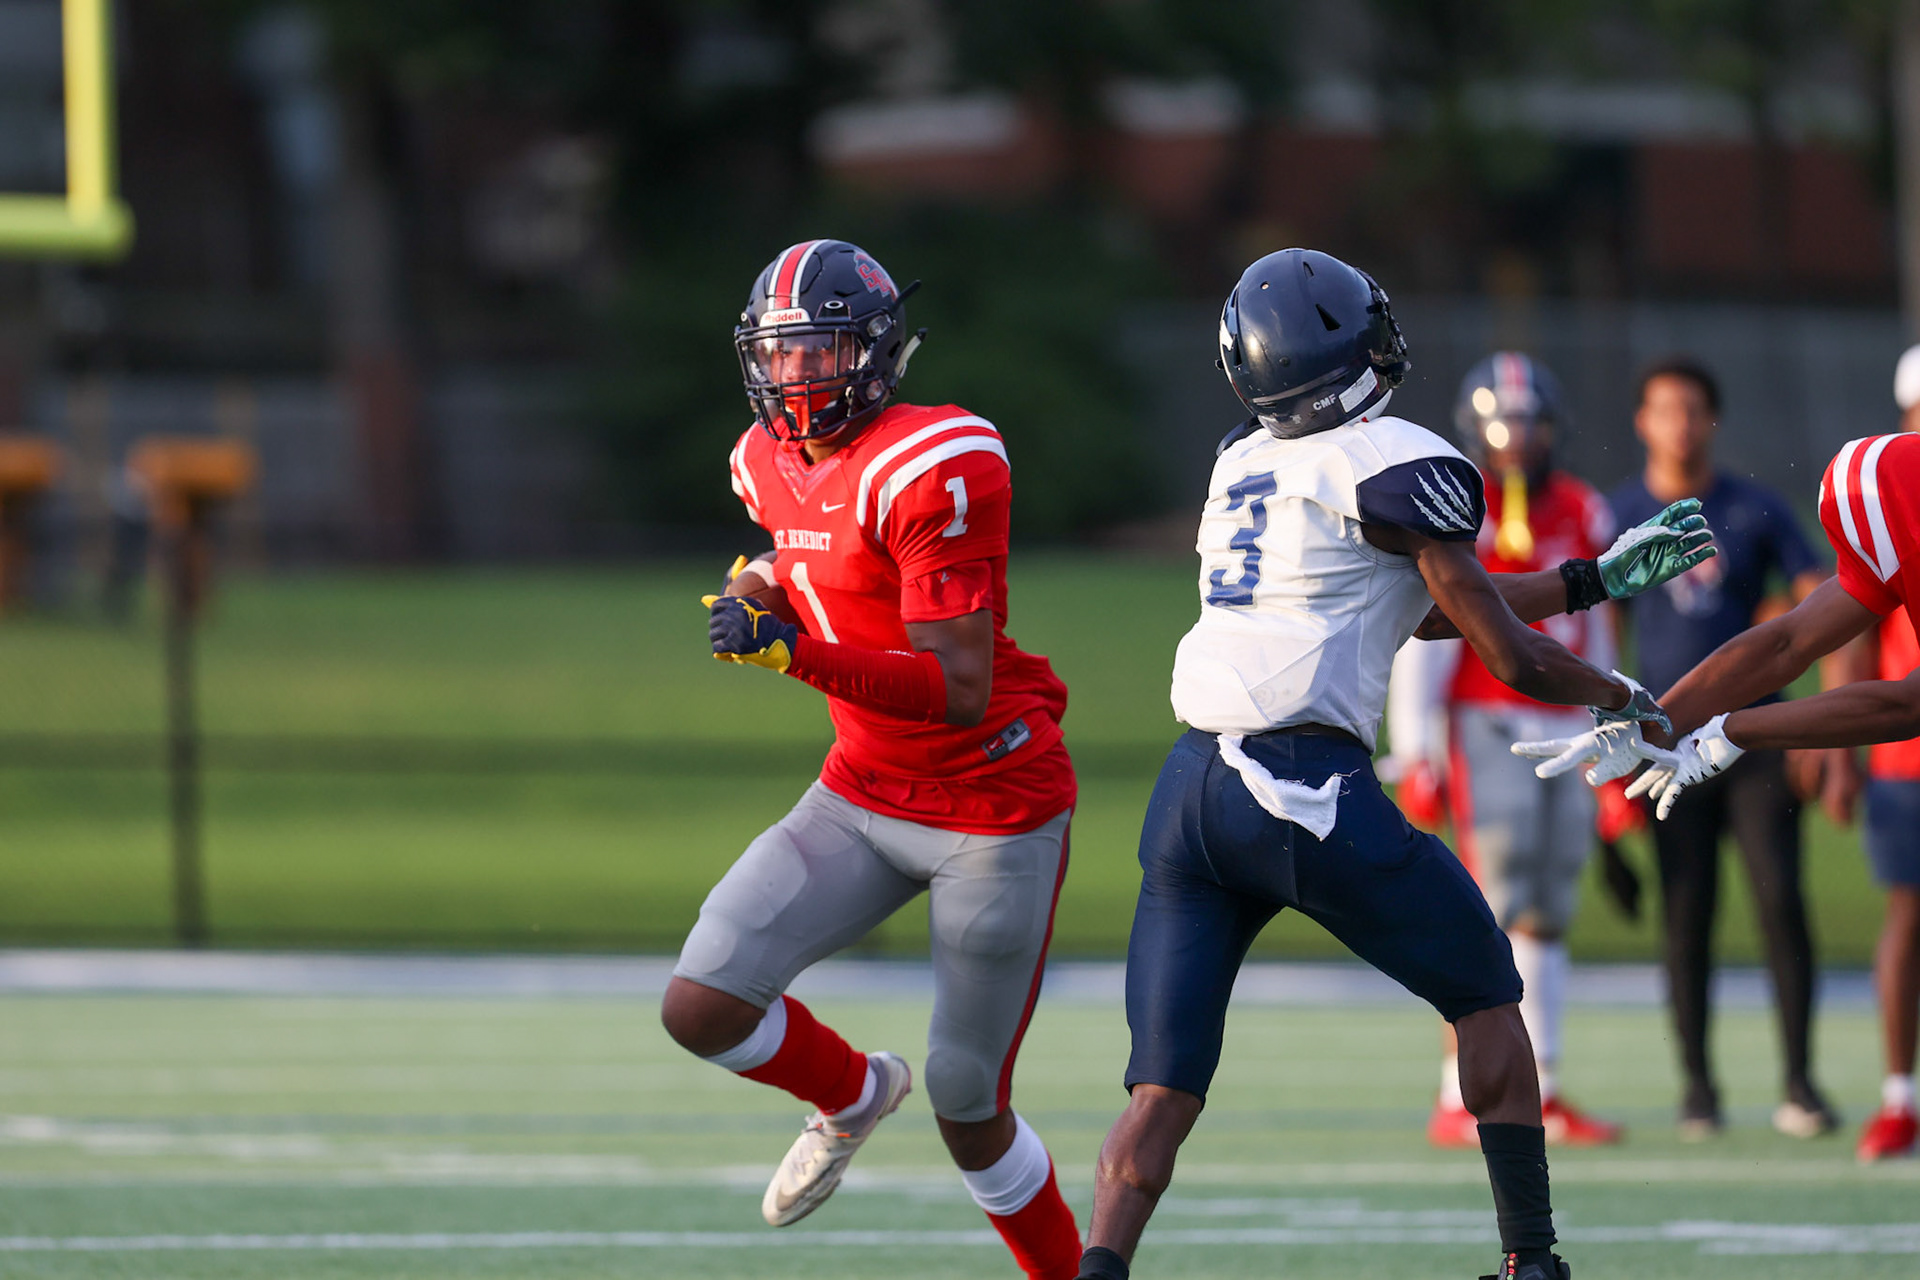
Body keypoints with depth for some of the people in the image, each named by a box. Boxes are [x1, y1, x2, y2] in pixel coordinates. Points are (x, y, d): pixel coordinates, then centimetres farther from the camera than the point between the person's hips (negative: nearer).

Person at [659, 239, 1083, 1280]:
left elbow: (961, 691, -27)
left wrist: (793, 650, -35)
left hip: (994, 807, -7)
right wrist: (763, 589, 4)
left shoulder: (929, 470, -23)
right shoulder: (772, 463, 2)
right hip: (863, 796, 7)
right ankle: (852, 1095, 21)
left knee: (968, 1113, 1)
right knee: (699, 1007, -10)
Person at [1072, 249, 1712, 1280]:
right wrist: (1626, 700, 17)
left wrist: (1601, 577, 31)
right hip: (1302, 789, -6)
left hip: (1187, 789, 6)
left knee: (1161, 1094, 4)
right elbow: (1511, 656, -2)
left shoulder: (1243, 464, 18)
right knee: (1485, 995, 16)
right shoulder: (1400, 466, -5)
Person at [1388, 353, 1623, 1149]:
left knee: (1547, 919, 8)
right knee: (1496, 915, -12)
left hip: (1564, 731, 6)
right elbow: (1420, 642, -10)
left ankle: (1539, 1095, 14)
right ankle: (1458, 1103, -9)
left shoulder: (1582, 514, 13)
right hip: (1487, 729, -6)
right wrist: (1416, 755, -15)